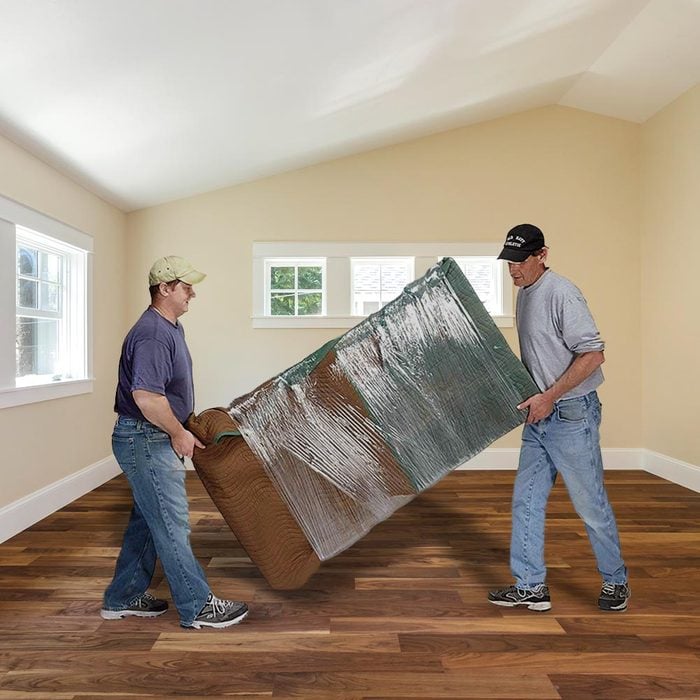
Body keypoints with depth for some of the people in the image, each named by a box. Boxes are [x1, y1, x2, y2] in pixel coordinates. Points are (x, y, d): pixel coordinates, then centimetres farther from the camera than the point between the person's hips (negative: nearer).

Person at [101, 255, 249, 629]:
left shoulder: (171, 327, 12)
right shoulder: (152, 334, -22)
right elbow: (146, 396, -30)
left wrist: (180, 430, 20)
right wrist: (179, 433, -18)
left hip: (155, 439, 10)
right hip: (146, 440, -10)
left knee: (147, 520, 18)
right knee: (172, 523, -2)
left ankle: (123, 598, 32)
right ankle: (197, 607, 9)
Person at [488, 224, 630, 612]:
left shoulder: (561, 293, -17)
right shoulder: (524, 293, 11)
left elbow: (593, 354, -21)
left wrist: (549, 397, -20)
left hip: (572, 413, -8)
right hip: (539, 416, 9)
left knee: (590, 503, 6)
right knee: (527, 501, 10)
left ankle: (615, 580, 29)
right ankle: (531, 586, 21)